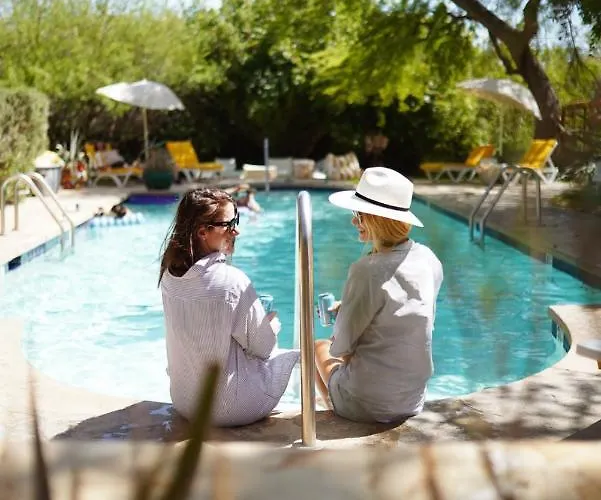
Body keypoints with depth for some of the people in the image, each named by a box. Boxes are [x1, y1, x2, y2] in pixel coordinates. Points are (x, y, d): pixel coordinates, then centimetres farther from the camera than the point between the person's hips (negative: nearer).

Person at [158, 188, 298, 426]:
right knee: (291, 357, 19)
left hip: (183, 402, 7)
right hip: (227, 408, -6)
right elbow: (263, 347, -11)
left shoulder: (169, 275, -6)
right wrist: (272, 322, 9)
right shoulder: (232, 282, -26)